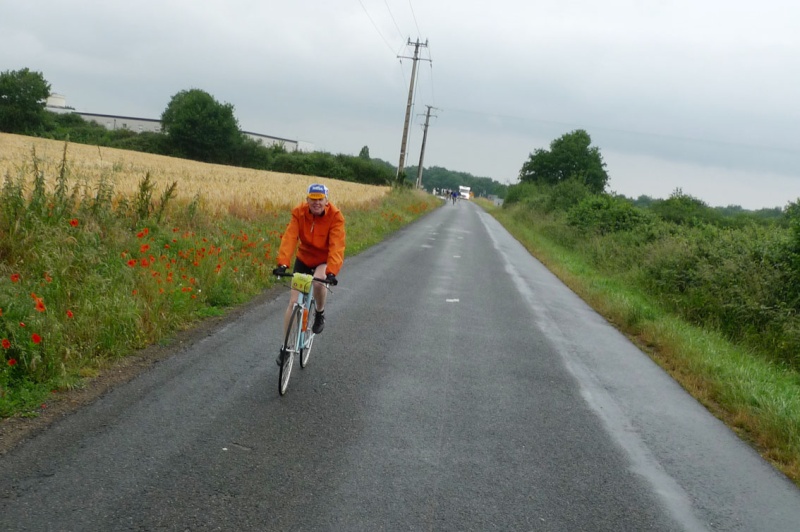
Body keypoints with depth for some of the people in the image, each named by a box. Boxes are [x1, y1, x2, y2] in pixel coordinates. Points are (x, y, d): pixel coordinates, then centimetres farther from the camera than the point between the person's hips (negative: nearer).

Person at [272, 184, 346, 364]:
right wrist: (283, 263, -43)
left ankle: (320, 312, -3)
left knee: (318, 281, -36)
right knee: (293, 302, -2)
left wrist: (332, 272, -46)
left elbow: (336, 245, -33)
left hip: (325, 261, -2)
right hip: (303, 259, 2)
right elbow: (289, 237, -29)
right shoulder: (299, 213, -18)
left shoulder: (335, 216, -23)